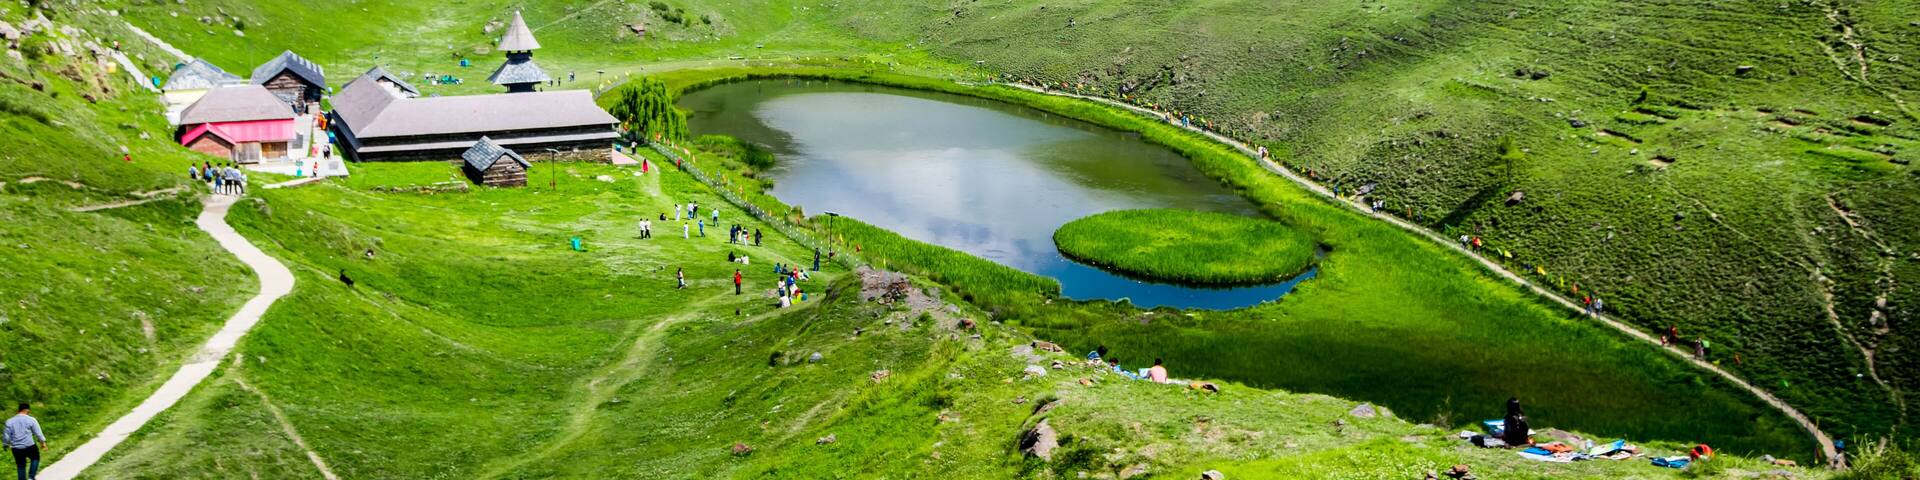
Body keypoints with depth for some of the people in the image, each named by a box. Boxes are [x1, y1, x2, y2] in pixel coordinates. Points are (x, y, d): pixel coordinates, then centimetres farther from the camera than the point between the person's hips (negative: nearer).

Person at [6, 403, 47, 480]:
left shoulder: (10, 421, 1)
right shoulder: (31, 420, -7)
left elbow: (6, 436, 4)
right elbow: (38, 433, -4)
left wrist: (6, 445, 19)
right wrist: (43, 442, 7)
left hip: (16, 448, 3)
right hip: (29, 446, -3)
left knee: (20, 465, 14)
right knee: (35, 458, 20)